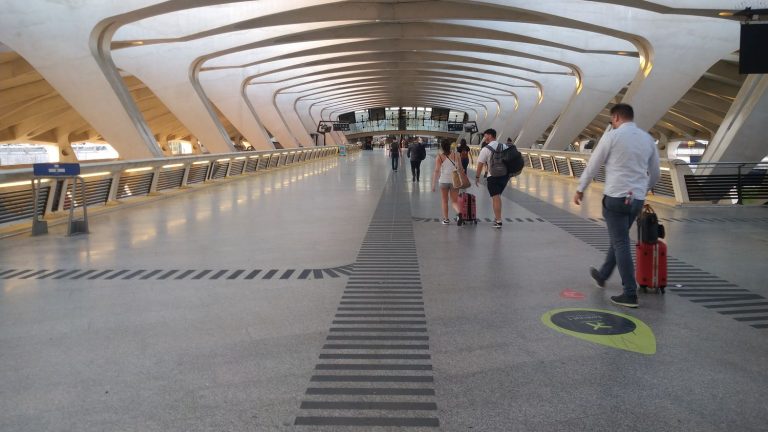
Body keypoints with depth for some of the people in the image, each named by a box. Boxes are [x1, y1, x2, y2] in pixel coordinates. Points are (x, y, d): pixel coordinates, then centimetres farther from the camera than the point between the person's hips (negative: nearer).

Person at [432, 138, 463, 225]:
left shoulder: (439, 157, -6)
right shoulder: (456, 155, 0)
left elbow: (436, 171, -10)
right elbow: (460, 168, 2)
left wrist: (433, 184, -8)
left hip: (443, 181, -1)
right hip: (454, 181, 1)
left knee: (445, 201, 15)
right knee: (454, 201, 7)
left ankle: (446, 219, 19)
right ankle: (459, 212, -21)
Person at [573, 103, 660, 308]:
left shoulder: (612, 136, -7)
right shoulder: (648, 139, 10)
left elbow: (593, 165, -2)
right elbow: (655, 173, 17)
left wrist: (580, 189, 9)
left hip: (615, 197, -6)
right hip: (637, 199, 6)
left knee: (621, 244, -2)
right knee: (619, 239, 22)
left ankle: (630, 294, -2)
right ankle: (602, 275, 41)